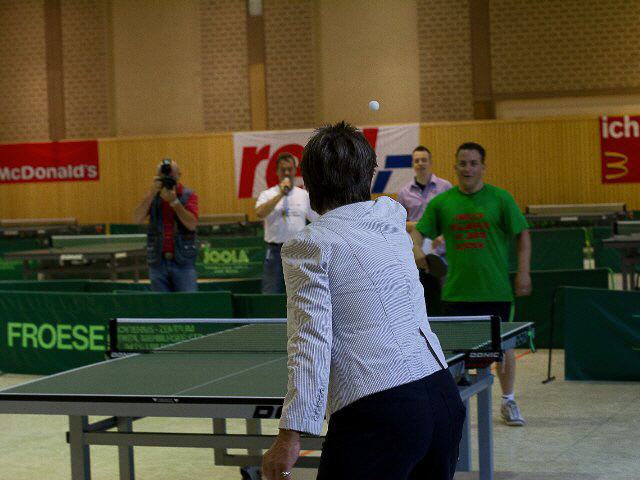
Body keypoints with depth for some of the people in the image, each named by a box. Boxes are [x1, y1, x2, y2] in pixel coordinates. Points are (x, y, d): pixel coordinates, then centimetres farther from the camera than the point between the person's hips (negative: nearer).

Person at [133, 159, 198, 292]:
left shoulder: (188, 195, 2)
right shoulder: (152, 197, 8)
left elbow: (192, 224, -13)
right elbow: (137, 219, -8)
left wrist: (174, 201, -19)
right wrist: (152, 193, -14)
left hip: (183, 262, -2)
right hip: (158, 262, 2)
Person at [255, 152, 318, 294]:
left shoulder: (304, 195, 10)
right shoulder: (268, 195, 2)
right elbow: (260, 213, -19)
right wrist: (281, 194, -17)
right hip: (275, 251, -2)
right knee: (270, 295, -3)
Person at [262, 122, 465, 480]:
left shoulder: (308, 245, -4)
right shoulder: (391, 217, 13)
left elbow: (311, 345, -13)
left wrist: (291, 434, -14)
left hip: (378, 414, -7)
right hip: (443, 393, 7)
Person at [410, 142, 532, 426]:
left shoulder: (500, 198, 0)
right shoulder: (442, 202, 5)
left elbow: (523, 235, 3)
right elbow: (418, 231, 9)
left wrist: (523, 272, -5)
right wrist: (417, 249, -14)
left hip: (496, 289, -1)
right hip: (456, 290, 1)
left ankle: (508, 402, 23)